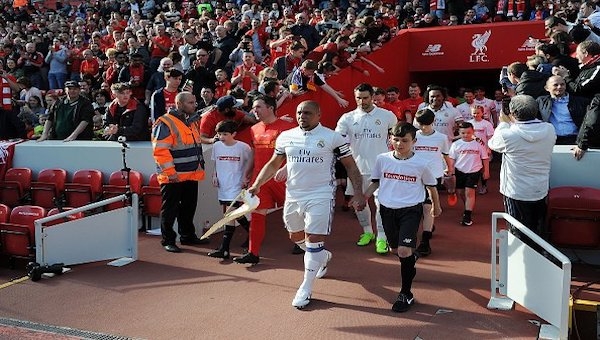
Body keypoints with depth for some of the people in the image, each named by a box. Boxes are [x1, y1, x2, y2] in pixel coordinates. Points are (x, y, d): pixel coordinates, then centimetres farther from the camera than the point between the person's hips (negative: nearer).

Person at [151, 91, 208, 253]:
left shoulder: (192, 122, 13)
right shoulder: (165, 123, -14)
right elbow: (160, 150, -20)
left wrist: (200, 167, 20)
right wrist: (170, 172, -22)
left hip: (191, 175, 8)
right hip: (173, 177, -8)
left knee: (189, 208, 17)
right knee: (170, 210, 2)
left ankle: (188, 236, 30)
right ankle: (168, 240, 12)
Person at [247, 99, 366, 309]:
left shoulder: (333, 138, -7)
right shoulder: (285, 137, 4)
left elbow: (350, 166, -3)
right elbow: (273, 164, 14)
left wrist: (358, 193, -13)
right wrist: (256, 185, 2)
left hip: (320, 197, -5)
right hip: (293, 197, 6)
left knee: (314, 240, -8)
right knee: (296, 237, 20)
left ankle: (306, 288, 5)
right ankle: (324, 257, 47)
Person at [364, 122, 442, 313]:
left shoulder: (422, 164, -9)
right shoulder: (382, 159, -3)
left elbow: (431, 186, 7)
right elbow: (375, 182, 10)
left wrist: (436, 206, 19)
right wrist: (362, 197, -4)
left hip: (411, 210, -4)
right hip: (388, 209, 4)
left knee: (404, 250, -15)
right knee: (395, 249, 16)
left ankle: (406, 294, 0)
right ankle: (410, 260, 53)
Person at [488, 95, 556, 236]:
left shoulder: (508, 135, -24)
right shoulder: (549, 130, -9)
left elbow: (493, 143, -3)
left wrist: (503, 123, 7)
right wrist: (512, 123, 6)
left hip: (516, 194, -4)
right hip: (541, 192, 5)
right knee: (538, 232, 22)